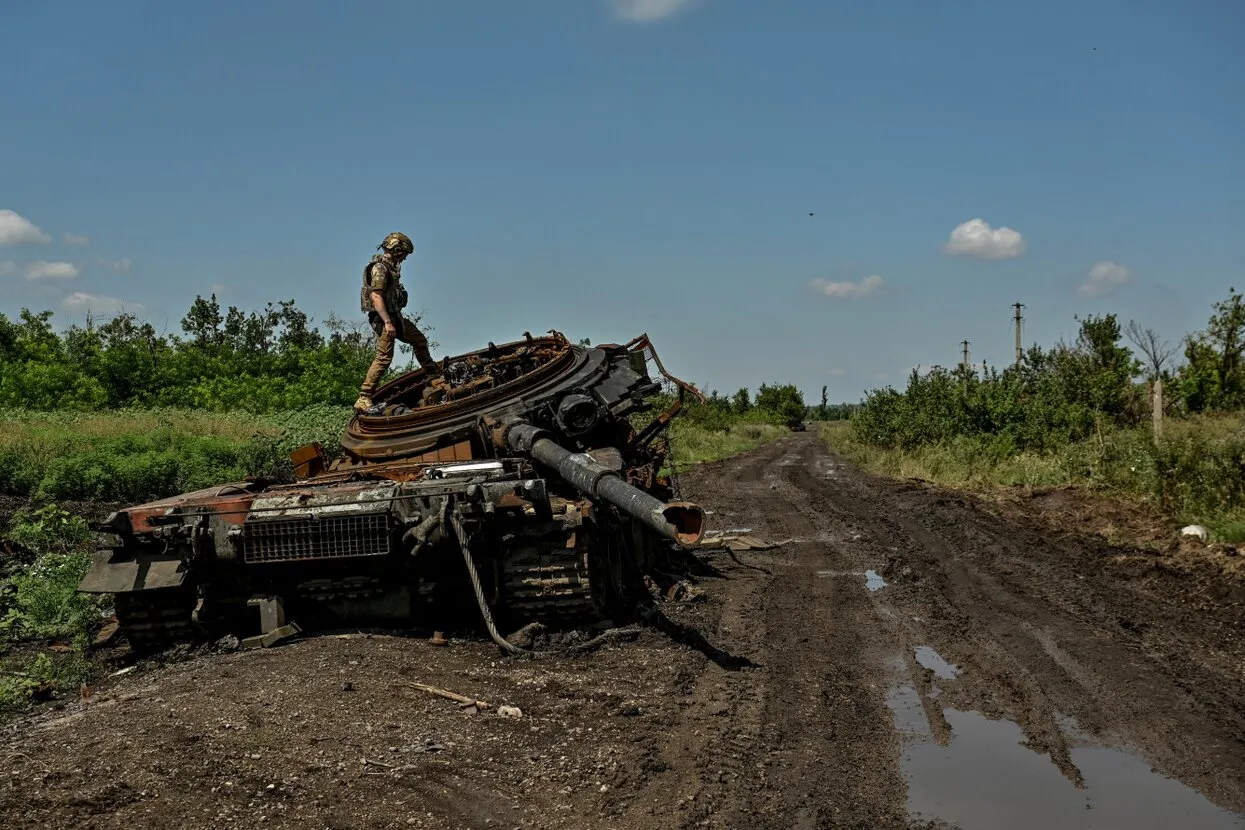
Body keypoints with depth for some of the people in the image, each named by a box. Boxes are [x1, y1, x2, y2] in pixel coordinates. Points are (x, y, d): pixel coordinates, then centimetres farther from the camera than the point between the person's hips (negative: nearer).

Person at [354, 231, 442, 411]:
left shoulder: (390, 267, 14)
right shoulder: (380, 268, -16)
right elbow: (376, 296, -25)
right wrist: (387, 322, -30)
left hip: (395, 316, 10)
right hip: (384, 318, -10)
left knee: (419, 340, 22)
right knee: (384, 357, -16)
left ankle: (433, 371, 44)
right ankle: (364, 399, -17)